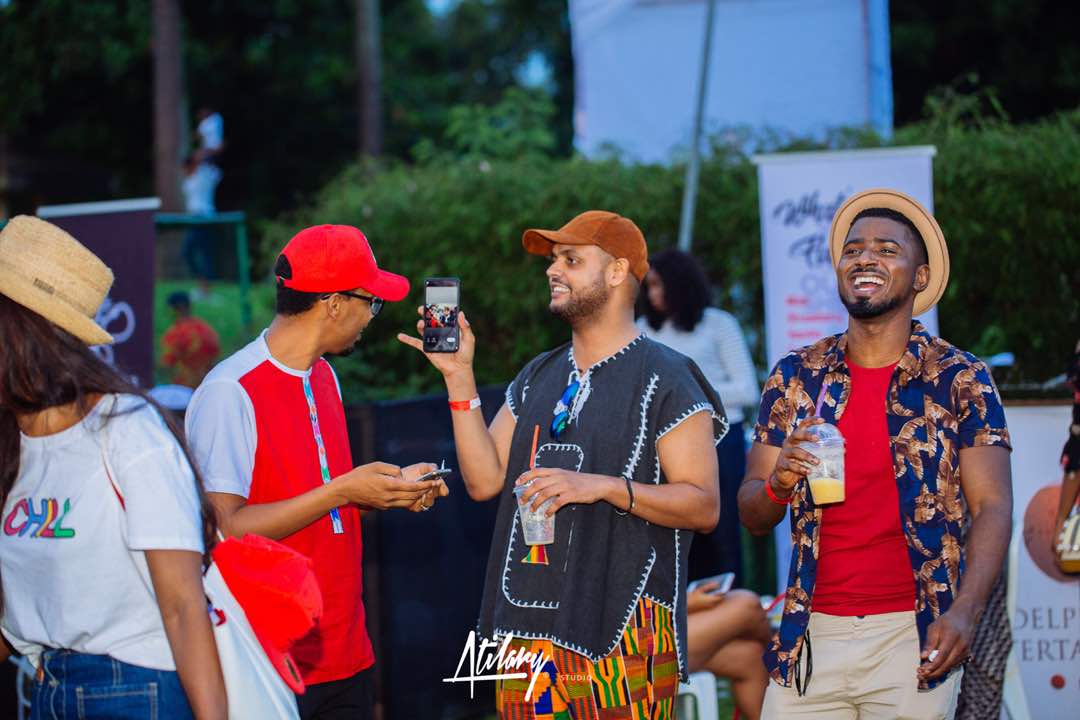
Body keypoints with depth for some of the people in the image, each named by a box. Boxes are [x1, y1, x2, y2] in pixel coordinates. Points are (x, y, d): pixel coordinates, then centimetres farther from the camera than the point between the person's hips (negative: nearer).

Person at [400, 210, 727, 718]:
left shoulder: (665, 380, -3)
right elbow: (485, 480, 9)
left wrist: (602, 486, -21)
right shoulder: (537, 378, 17)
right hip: (529, 625, 6)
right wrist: (459, 375, 3)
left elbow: (703, 507, -10)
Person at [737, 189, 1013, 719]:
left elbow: (992, 508, -4)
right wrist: (778, 486, -14)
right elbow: (751, 514, 9)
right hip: (813, 634, 3)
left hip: (913, 635, -2)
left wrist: (965, 612, -19)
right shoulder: (795, 378, 7)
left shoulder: (961, 381, -1)